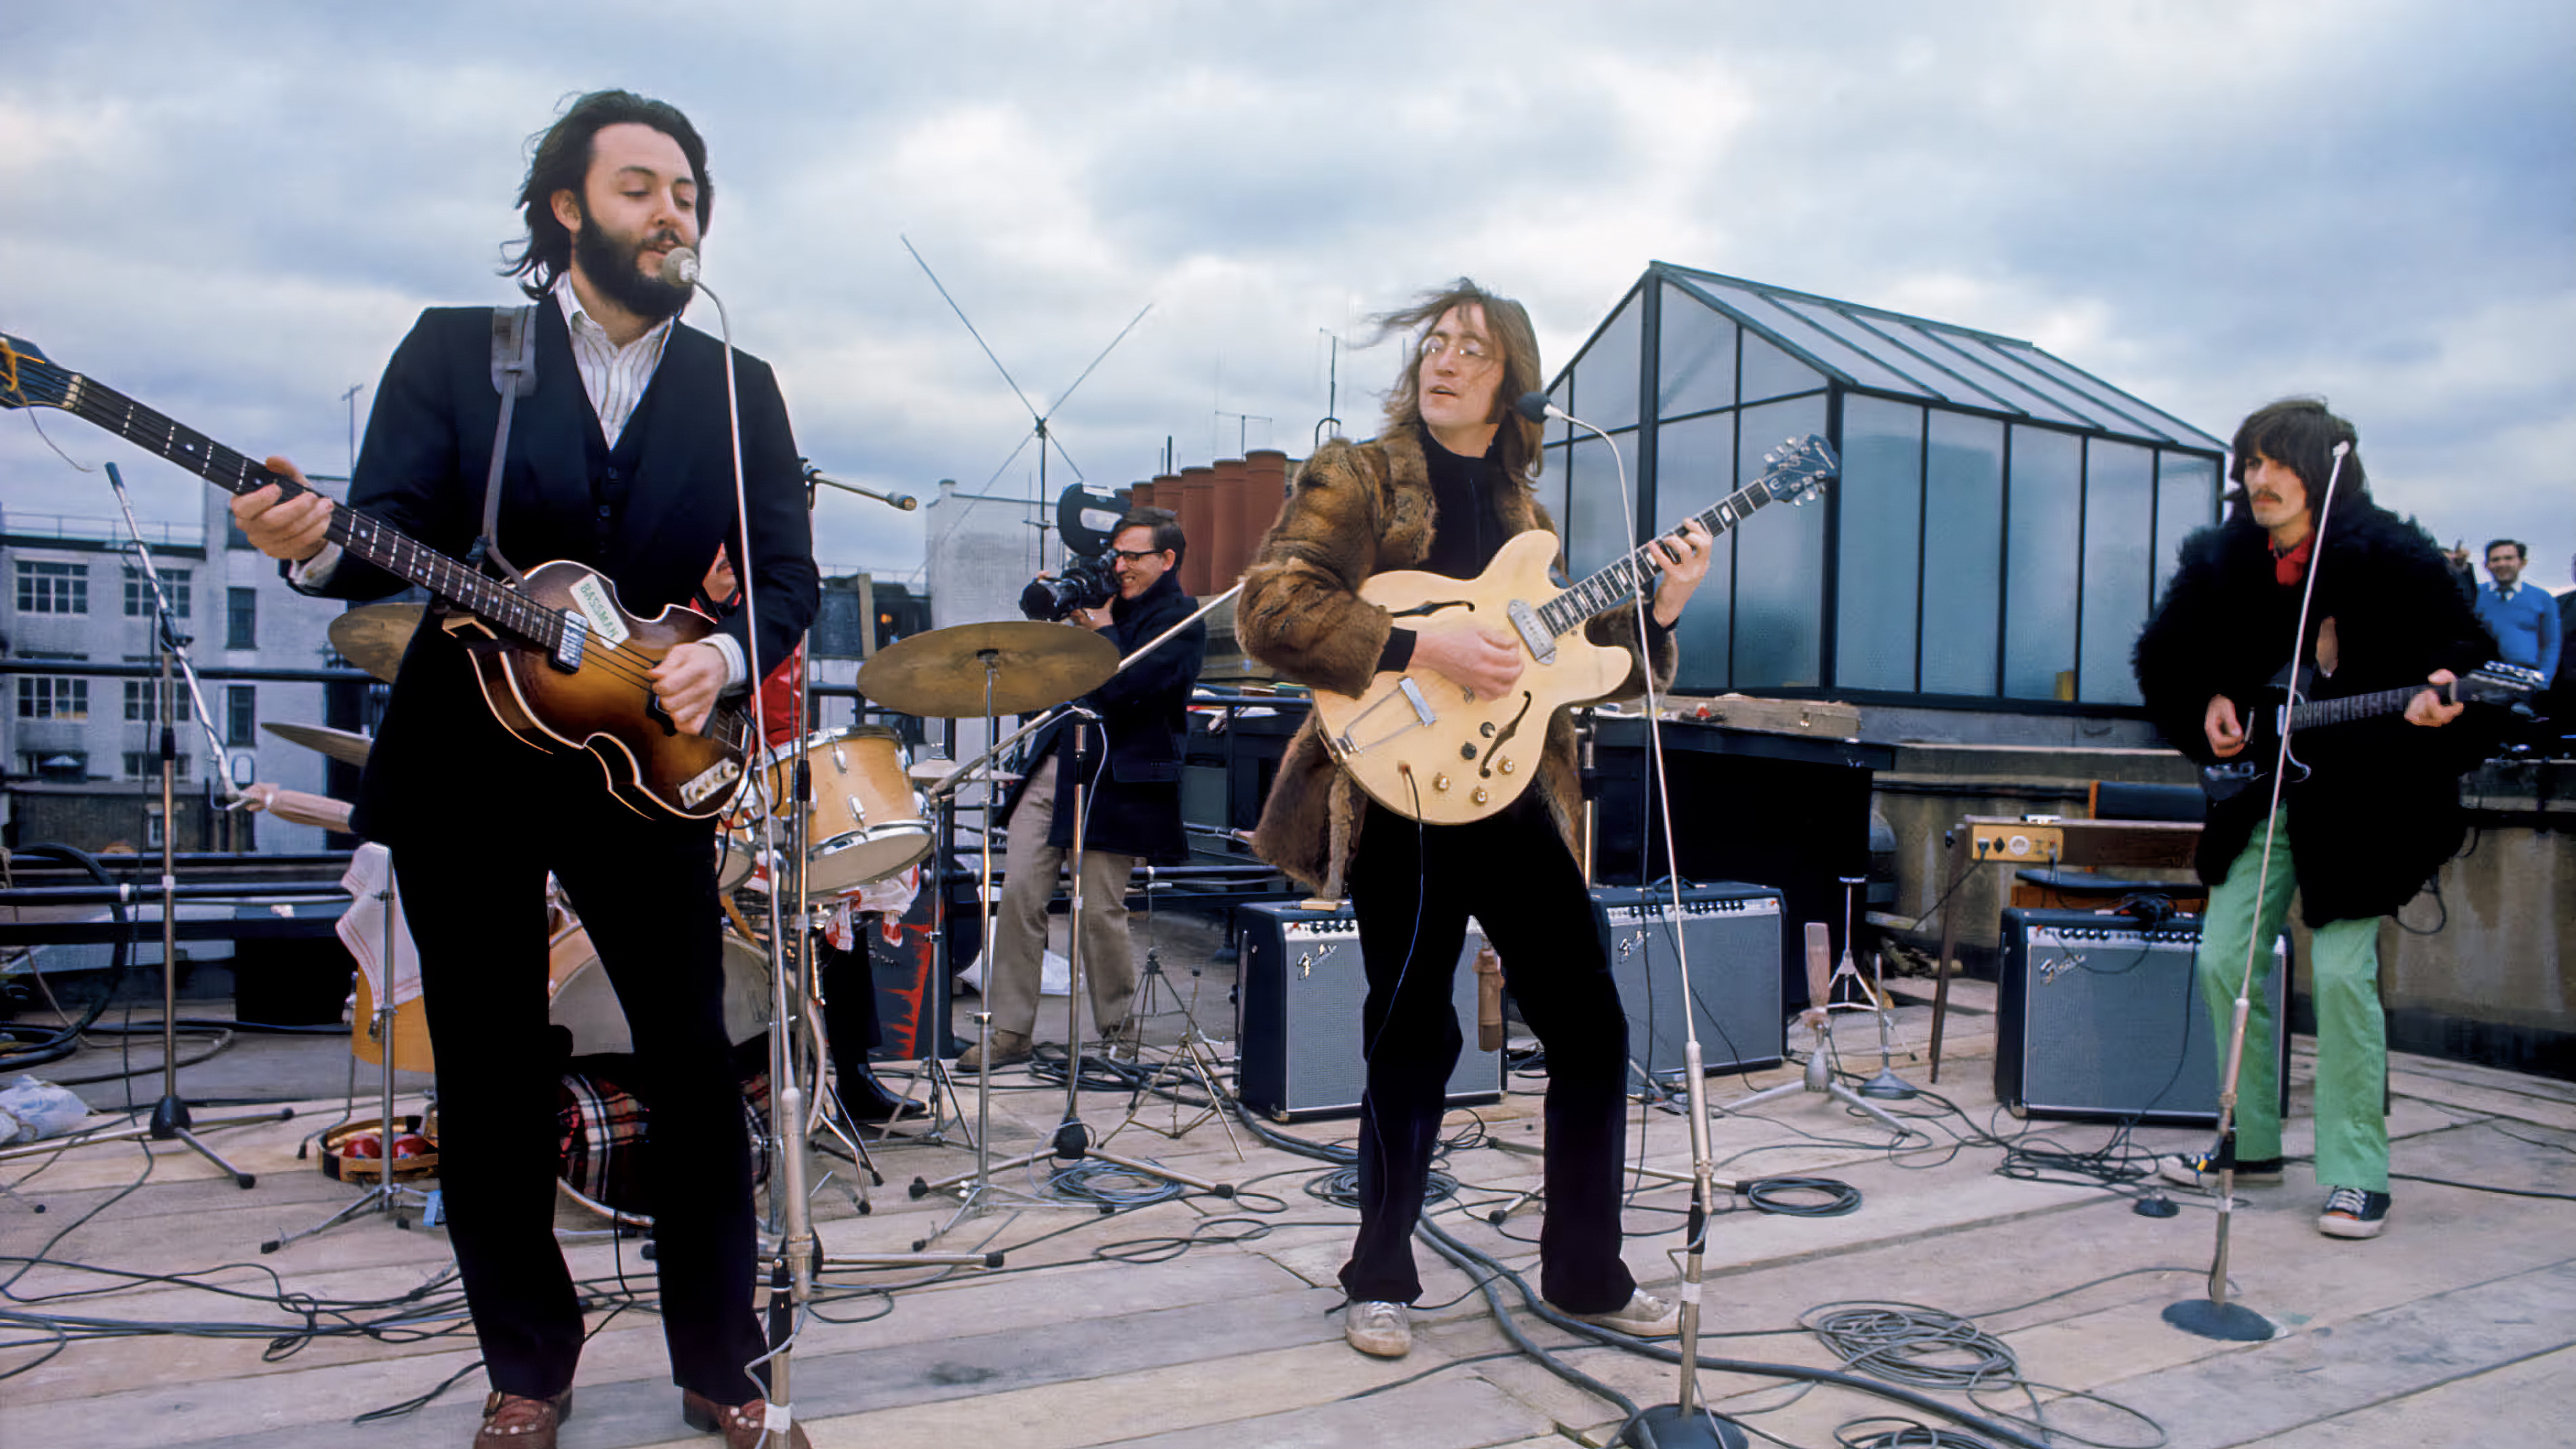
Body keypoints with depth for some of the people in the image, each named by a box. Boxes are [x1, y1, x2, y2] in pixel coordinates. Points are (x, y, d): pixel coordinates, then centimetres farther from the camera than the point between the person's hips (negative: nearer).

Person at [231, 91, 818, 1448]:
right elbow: (390, 536, -3)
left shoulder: (738, 388, 7)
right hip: (465, 773, 0)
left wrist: (723, 652, -15)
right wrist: (317, 550, -25)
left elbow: (788, 573, 4)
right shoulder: (453, 349, 3)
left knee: (695, 1071, 2)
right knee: (491, 1083, 7)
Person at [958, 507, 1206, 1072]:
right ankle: (1011, 1032, 7)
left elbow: (1126, 690, -17)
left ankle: (1118, 1032, 16)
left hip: (1117, 780, -7)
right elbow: (1033, 608, 28)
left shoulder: (1182, 621, -4)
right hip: (1055, 760, 7)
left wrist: (1101, 629, -9)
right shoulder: (1110, 599, 17)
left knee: (1101, 911, -3)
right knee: (1018, 893, -1)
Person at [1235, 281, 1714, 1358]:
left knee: (1592, 1031, 7)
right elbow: (1268, 609, -12)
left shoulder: (1521, 511, 18)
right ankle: (1381, 1281, 19)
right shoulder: (1358, 476, 2)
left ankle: (1586, 1272, 25)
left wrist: (1655, 612, 3)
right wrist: (1423, 648, -19)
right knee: (1414, 1040, -1)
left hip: (1514, 794, 6)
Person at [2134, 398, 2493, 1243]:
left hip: (2356, 801, -5)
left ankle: (2357, 1175, 4)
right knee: (2224, 961, 4)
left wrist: (2441, 696, -28)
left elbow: (2462, 652, -7)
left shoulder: (2391, 558, -10)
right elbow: (2164, 660, 14)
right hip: (2259, 793, 5)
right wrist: (2210, 705, -3)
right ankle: (2251, 1142, 20)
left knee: (2342, 973, -9)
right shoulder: (2221, 564, 2)